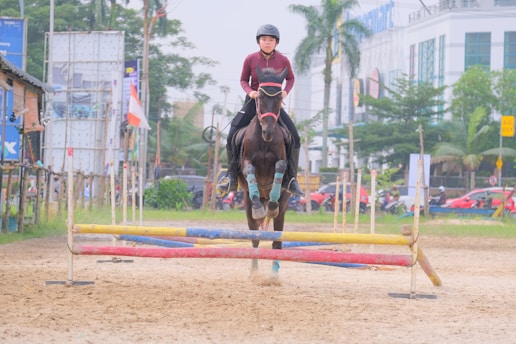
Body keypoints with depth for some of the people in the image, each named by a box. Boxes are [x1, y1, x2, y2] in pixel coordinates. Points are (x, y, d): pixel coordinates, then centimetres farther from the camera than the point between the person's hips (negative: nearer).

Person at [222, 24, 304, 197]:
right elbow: (243, 80, 3)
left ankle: (290, 179, -1)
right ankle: (232, 178, -2)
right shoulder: (250, 59, -9)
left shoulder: (283, 60, -8)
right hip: (253, 102, 0)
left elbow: (291, 78, 8)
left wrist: (285, 91, -11)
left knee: (295, 137, -13)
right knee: (232, 136, -15)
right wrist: (249, 91, -17)